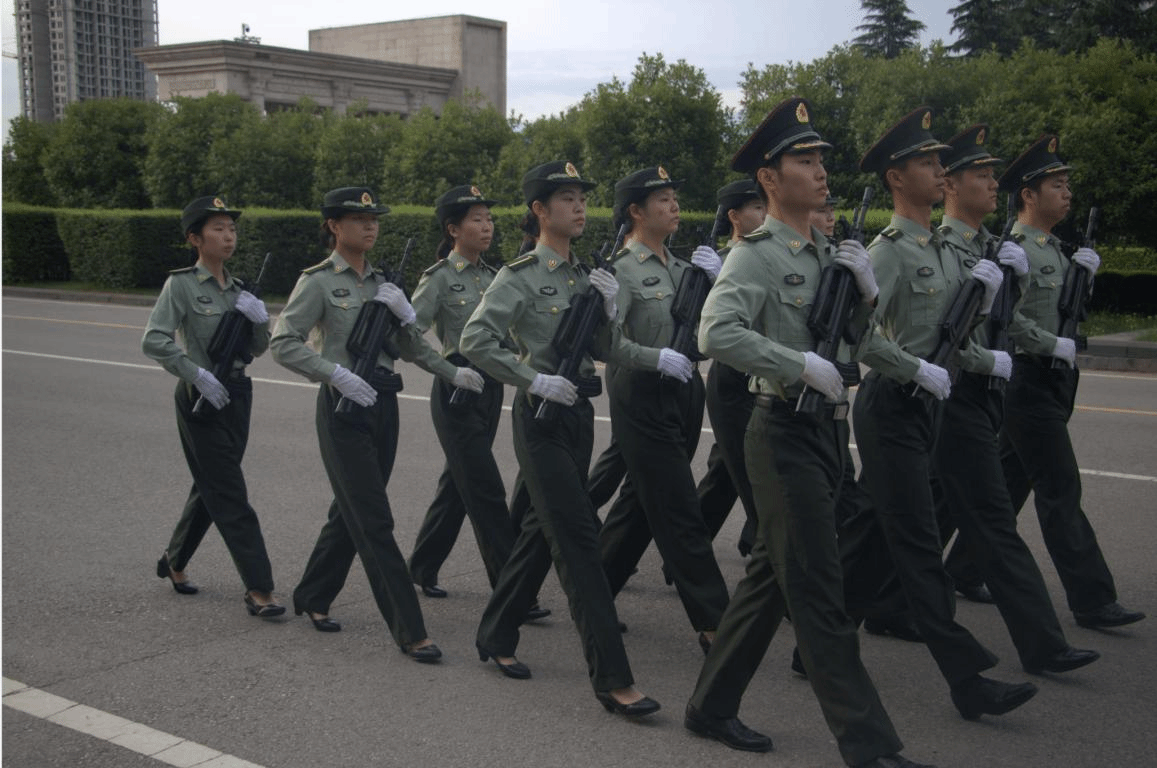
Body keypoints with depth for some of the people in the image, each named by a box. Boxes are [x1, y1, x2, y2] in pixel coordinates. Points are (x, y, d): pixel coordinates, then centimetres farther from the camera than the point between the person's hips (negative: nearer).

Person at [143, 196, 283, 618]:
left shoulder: (238, 289, 11)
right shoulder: (182, 284, -8)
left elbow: (258, 349, 10)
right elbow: (154, 341, -17)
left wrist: (260, 320, -9)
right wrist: (198, 374, -21)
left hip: (237, 394, 7)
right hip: (202, 398, -7)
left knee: (210, 487, 17)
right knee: (230, 495, -7)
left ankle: (173, 561, 37)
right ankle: (258, 590, -6)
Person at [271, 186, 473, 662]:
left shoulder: (381, 283, 13)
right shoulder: (318, 281, -6)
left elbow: (411, 347, 16)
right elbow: (284, 344, -13)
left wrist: (453, 373, -2)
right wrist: (338, 375, -22)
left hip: (383, 405, 7)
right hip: (344, 409, -7)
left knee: (351, 511, 15)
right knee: (374, 521, -7)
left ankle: (312, 597, 34)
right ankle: (409, 631, -4)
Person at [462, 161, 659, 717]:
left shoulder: (585, 274, 12)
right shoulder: (521, 276, -9)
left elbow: (605, 352, 13)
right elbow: (475, 341, -18)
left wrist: (610, 309, -5)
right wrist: (533, 380, -19)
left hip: (579, 411, 8)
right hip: (541, 417, -8)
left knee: (543, 527, 15)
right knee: (578, 539, -10)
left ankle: (496, 635, 32)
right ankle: (612, 678, -8)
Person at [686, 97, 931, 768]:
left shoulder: (828, 251, 14)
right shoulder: (758, 254, -12)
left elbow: (855, 338, 18)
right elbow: (716, 334, -26)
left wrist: (866, 289, -1)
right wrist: (803, 365, -25)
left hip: (828, 429, 9)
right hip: (786, 431, -9)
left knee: (770, 575, 15)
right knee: (820, 592, -4)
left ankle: (713, 706, 27)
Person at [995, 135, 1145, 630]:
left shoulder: (1053, 247, 16)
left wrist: (1086, 274, 5)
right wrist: (1055, 345, -19)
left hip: (1054, 381, 10)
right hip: (1029, 380, -10)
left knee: (1011, 481, 15)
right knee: (1060, 491, -8)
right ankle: (1091, 601, -6)